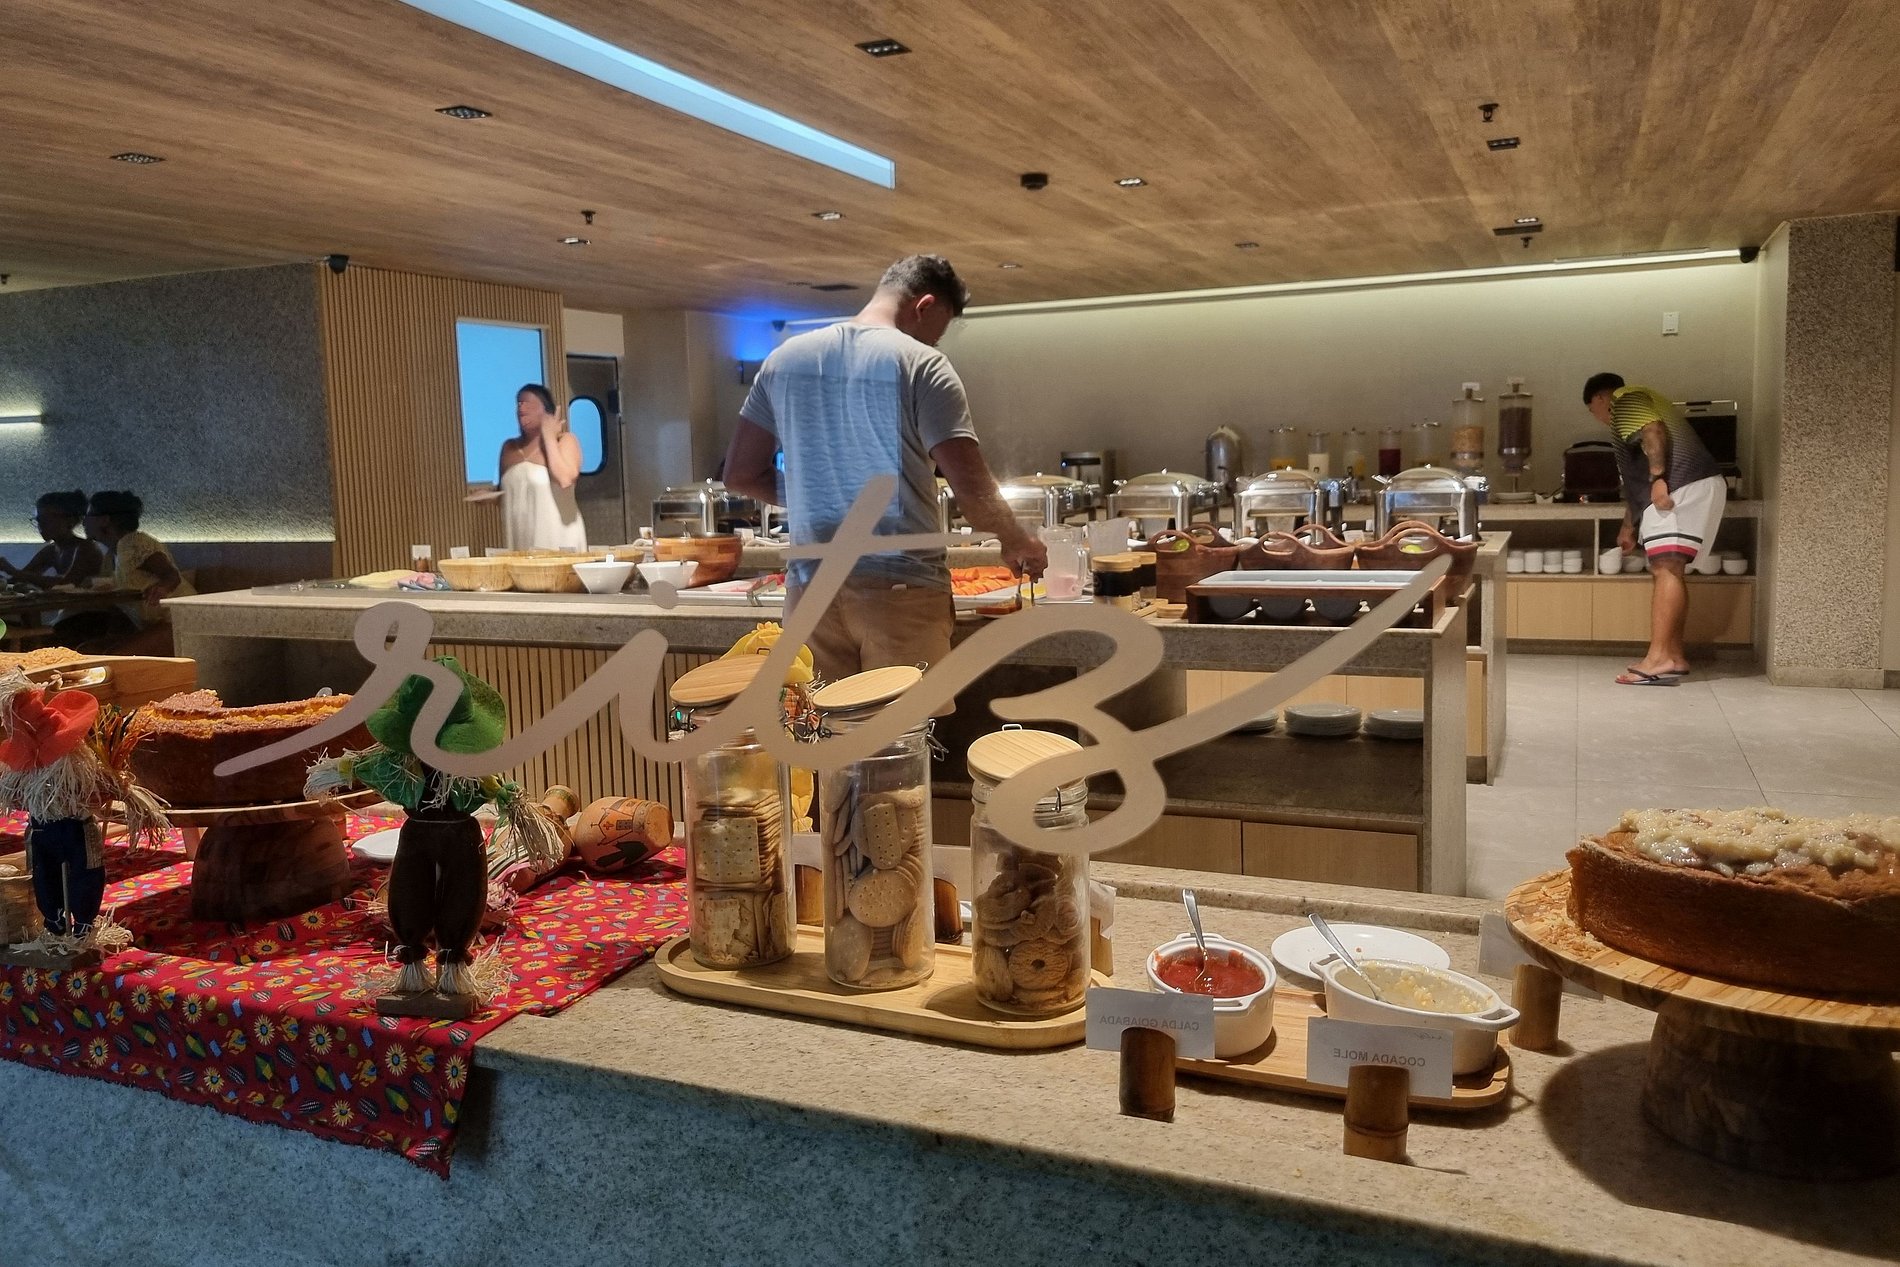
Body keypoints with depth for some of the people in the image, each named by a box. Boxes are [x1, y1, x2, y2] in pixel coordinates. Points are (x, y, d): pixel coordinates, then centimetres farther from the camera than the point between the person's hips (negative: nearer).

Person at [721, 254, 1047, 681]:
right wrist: (1017, 542, 7)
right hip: (900, 588, -4)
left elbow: (740, 474, 11)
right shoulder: (920, 363, -6)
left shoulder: (784, 358, 9)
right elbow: (971, 487, -11)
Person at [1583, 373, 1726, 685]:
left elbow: (1654, 432, -15)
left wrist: (1658, 478, -23)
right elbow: (1636, 479, 36)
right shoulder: (1637, 405, 34)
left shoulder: (1625, 399, 5)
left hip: (1682, 488, -10)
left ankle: (1660, 658, -23)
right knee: (1668, 571, 10)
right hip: (1694, 488, 10)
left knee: (1666, 569, -16)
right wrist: (1628, 527, 38)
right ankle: (1673, 655, 9)